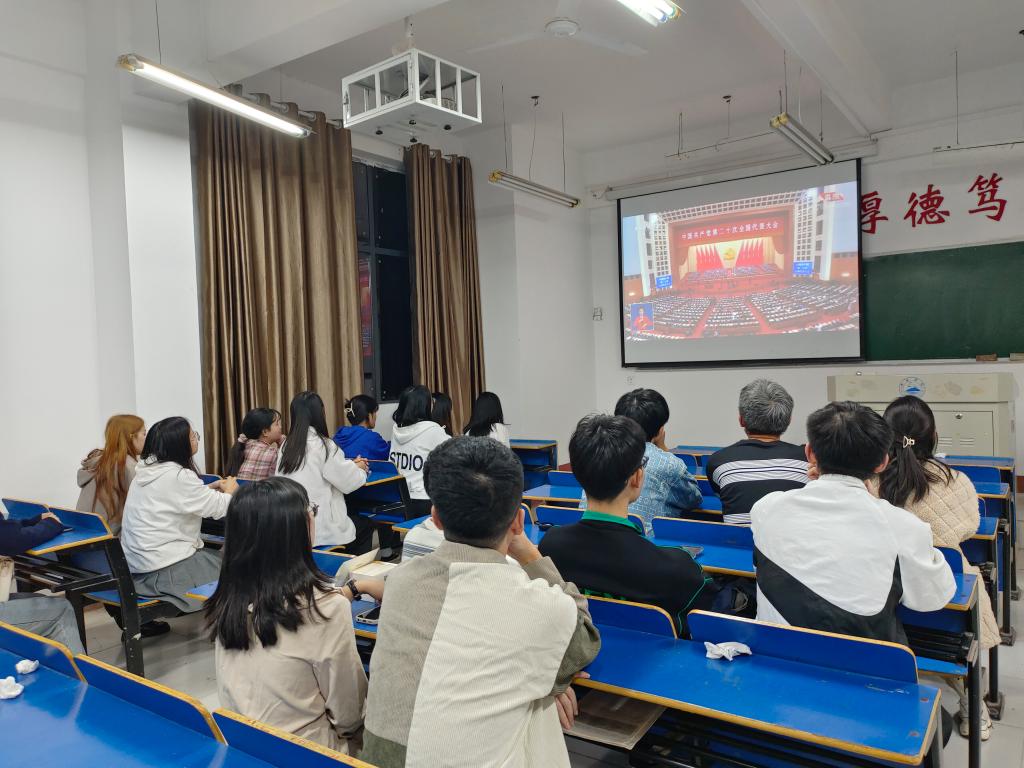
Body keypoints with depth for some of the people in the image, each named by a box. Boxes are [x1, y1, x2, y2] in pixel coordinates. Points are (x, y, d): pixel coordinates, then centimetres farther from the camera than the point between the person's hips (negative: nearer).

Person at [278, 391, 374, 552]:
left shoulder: (287, 446, 4)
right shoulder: (323, 445, -15)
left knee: (356, 520, 28)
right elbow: (349, 483, -9)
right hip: (319, 529, -6)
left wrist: (350, 465, 16)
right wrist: (359, 469, 12)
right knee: (366, 526, 21)